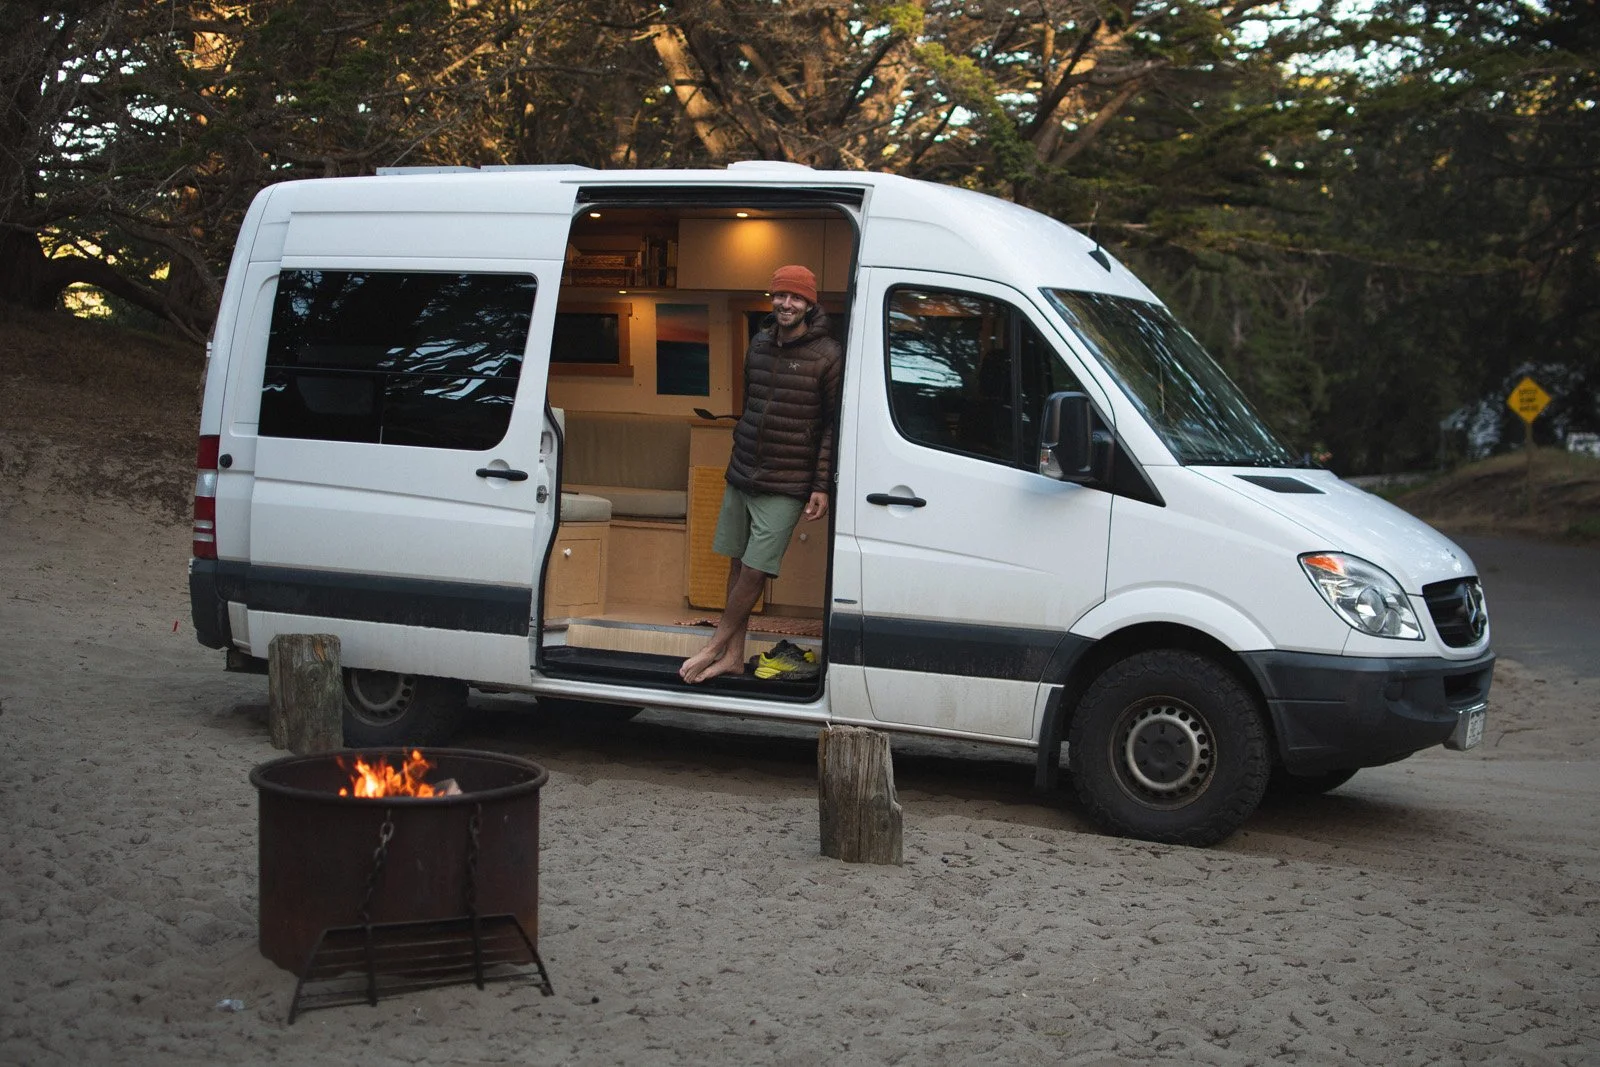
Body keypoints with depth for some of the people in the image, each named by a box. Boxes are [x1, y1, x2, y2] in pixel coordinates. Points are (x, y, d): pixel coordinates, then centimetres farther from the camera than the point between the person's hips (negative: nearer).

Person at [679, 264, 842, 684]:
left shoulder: (826, 356, -8)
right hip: (740, 475, 6)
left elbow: (835, 424, -7)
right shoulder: (759, 345, 9)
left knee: (755, 571, -6)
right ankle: (734, 655, 18)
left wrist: (822, 485, -10)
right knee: (738, 564, 10)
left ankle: (714, 648, 7)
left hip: (786, 486, -6)